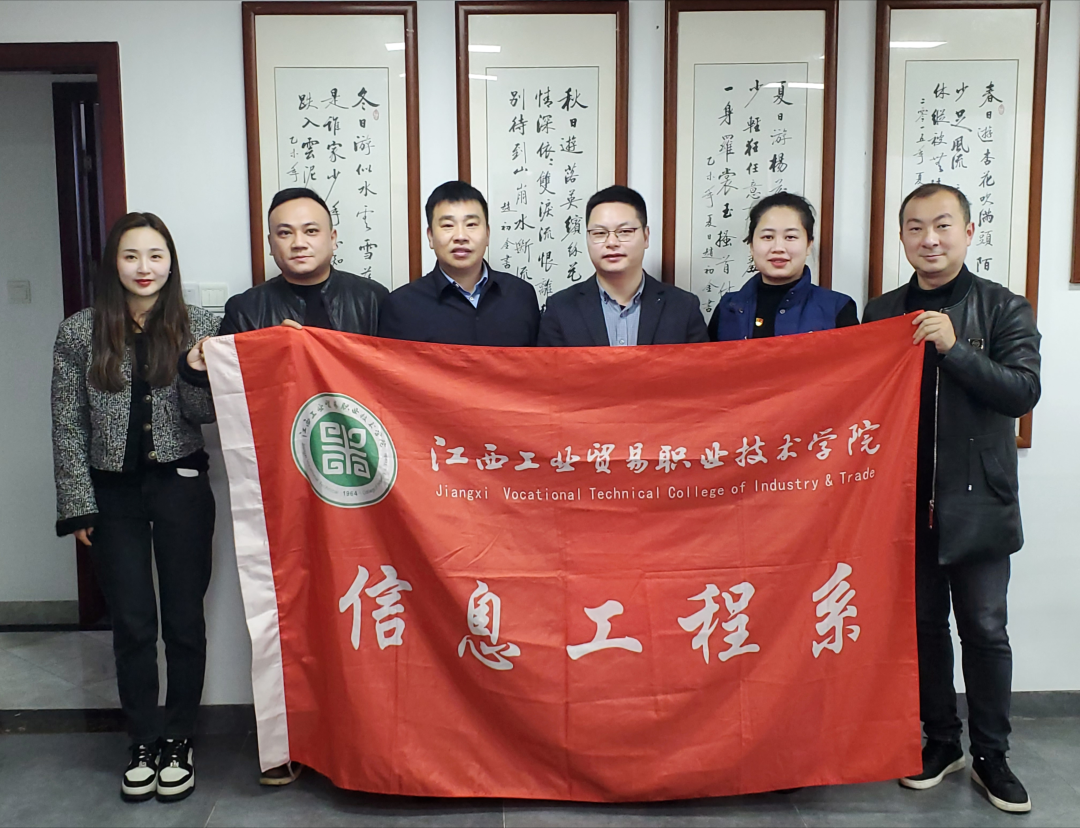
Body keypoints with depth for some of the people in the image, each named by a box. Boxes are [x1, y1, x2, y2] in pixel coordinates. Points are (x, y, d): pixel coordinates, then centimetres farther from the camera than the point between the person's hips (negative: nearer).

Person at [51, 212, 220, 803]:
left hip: (180, 486, 0)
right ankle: (144, 742, 21)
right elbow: (68, 426, 1)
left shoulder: (199, 327, 0)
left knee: (184, 618, 5)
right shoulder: (80, 333, 0)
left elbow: (205, 414, -2)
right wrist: (78, 505, -2)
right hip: (114, 493, 1)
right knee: (132, 624, 6)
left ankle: (178, 739, 21)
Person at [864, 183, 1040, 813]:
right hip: (908, 501, 2)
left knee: (985, 629, 5)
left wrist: (954, 348, -21)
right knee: (925, 625, 12)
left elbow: (1023, 390, -12)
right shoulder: (882, 313, 6)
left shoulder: (1004, 309, -1)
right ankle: (942, 743, 28)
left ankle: (992, 754, 21)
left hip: (978, 502, -2)